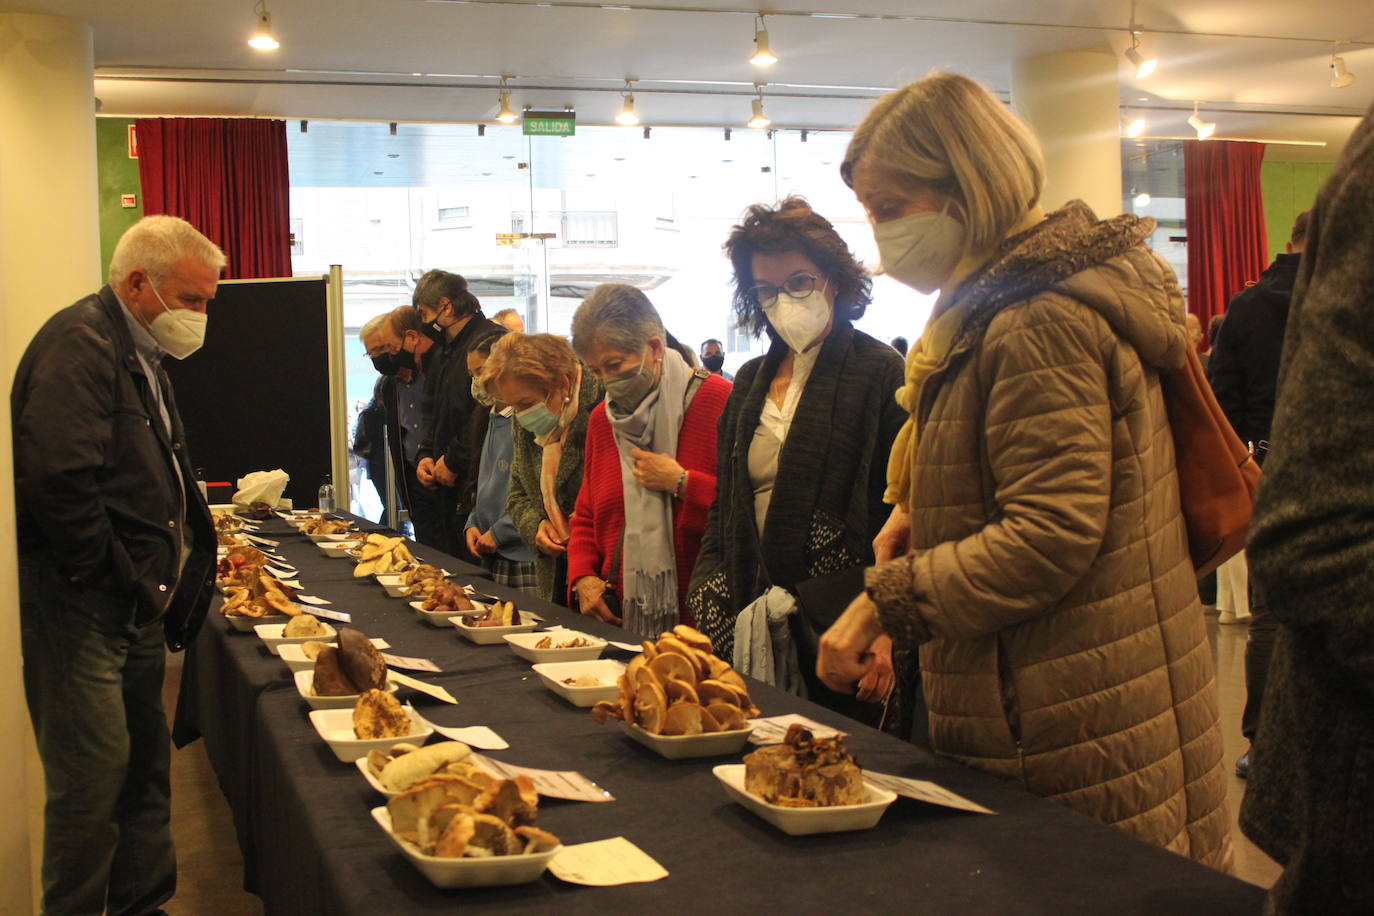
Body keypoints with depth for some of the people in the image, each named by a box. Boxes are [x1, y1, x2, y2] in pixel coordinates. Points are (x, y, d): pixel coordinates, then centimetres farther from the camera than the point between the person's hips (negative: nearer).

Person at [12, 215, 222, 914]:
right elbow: (57, 476, -26)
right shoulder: (81, 342, -15)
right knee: (94, 776, -5)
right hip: (80, 608, -10)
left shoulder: (140, 352, 17)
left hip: (135, 602, 10)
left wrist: (196, 549, 14)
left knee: (145, 769, 15)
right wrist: (104, 573, -18)